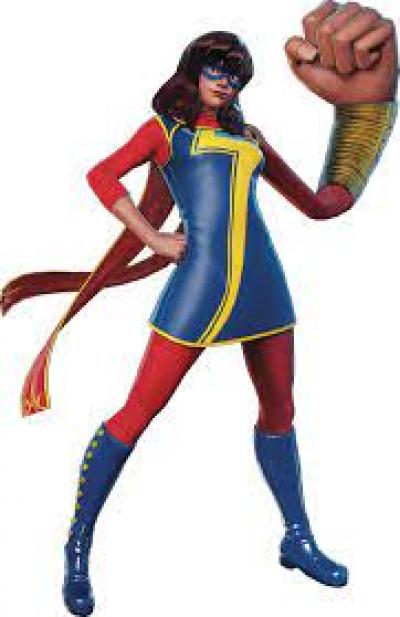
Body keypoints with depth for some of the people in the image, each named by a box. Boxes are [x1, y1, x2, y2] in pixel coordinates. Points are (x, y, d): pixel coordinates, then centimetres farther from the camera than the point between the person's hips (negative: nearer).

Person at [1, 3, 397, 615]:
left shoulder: (249, 137, 21)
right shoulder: (166, 126, 10)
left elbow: (315, 202, 30)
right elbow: (102, 176, -7)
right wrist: (153, 239, -11)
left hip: (263, 283, 6)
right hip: (200, 283, -5)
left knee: (280, 410, 13)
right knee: (139, 411, -4)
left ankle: (298, 540, 30)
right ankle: (79, 545, 10)